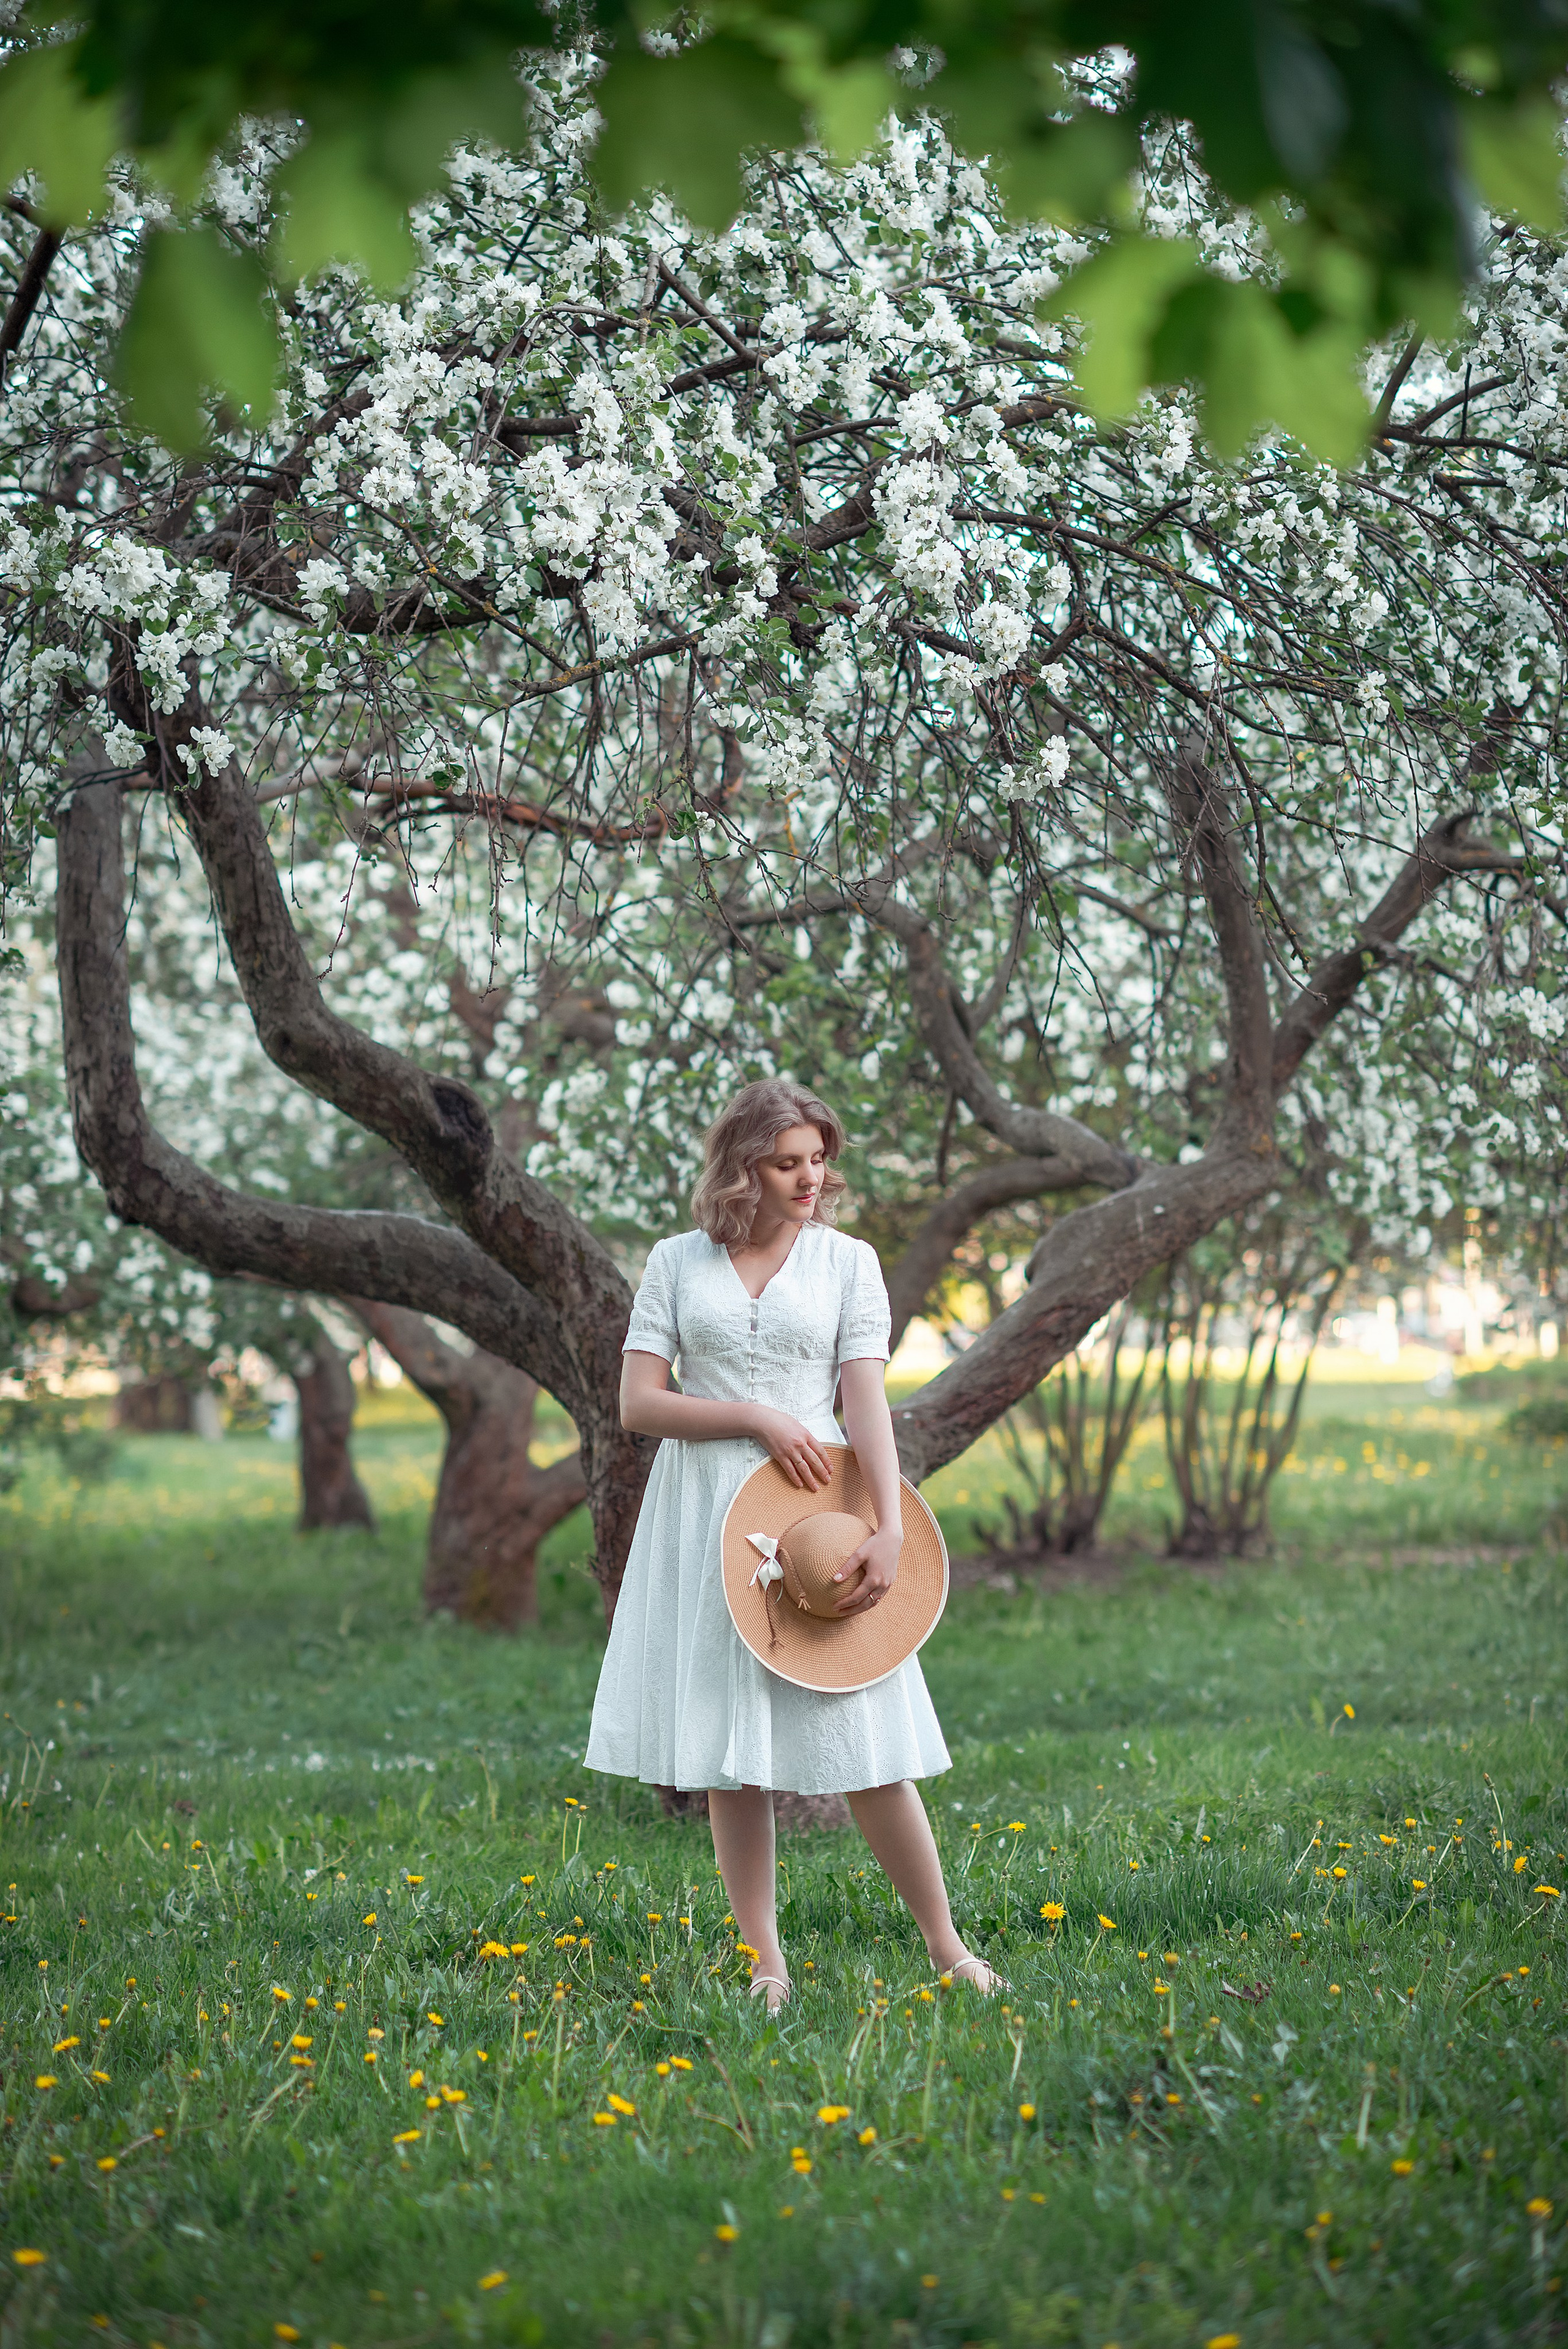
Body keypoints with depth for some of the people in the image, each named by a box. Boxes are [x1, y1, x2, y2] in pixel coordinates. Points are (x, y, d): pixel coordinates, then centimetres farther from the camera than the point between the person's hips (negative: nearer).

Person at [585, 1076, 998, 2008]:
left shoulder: (848, 1260, 4)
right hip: (703, 1515, 1)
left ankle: (948, 1949, 8)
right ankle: (766, 1966, 10)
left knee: (863, 1745, -3)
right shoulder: (677, 1263, 6)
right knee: (729, 1754, 2)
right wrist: (759, 1419, -12)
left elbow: (867, 1400, -5)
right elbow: (638, 1404, 0)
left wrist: (892, 1527, -16)